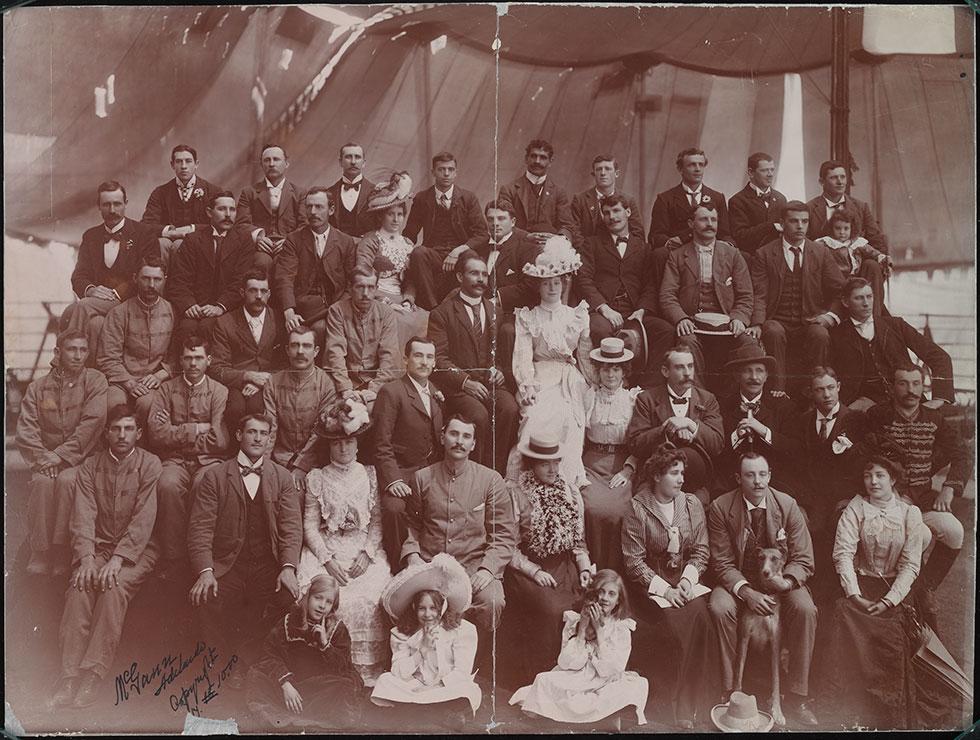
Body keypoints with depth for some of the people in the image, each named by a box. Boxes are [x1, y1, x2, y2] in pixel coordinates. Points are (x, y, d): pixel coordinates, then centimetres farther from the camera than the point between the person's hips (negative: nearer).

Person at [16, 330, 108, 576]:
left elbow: (92, 423, -12)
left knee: (67, 480, -32)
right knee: (42, 481, -29)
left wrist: (61, 455, -18)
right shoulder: (37, 387, 10)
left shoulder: (95, 381, 0)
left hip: (81, 458, -2)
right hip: (47, 457, 2)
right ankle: (40, 552, -23)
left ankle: (61, 551, -25)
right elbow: (26, 429, 3)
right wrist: (42, 458, -14)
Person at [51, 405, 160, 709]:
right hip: (99, 545, 3)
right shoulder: (90, 466, 7)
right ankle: (70, 674, -27)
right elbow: (83, 517, -1)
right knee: (80, 585, -25)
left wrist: (118, 558, -22)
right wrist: (86, 558, -16)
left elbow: (144, 519, -11)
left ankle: (94, 672, -30)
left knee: (114, 585, -30)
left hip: (137, 548, -3)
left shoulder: (150, 464, -3)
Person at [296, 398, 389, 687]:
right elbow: (310, 525, 3)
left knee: (370, 597, -24)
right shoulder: (316, 478, 9)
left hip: (365, 551, 1)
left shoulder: (370, 476, 11)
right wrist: (327, 559, -10)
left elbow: (377, 521, 7)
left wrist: (367, 553, -9)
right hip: (325, 551, 0)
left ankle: (368, 671, -11)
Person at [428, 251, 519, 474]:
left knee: (510, 409, -28)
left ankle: (497, 471, -17)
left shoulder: (494, 309, 20)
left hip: (491, 382, 4)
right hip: (458, 385, -4)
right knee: (479, 415, -32)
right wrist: (465, 381, -17)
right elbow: (439, 359, -4)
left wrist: (500, 370, -1)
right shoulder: (442, 314, 4)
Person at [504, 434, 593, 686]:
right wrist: (534, 571, -14)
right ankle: (539, 678, -12)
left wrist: (585, 568, 3)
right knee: (552, 610, -29)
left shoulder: (571, 494, 14)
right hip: (526, 568, -4)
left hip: (564, 565, 4)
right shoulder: (516, 494, -2)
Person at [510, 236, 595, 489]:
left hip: (570, 382, 1)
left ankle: (569, 479, -23)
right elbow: (522, 357, 2)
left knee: (569, 421, -26)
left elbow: (586, 356, 15)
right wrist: (527, 387, -15)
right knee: (538, 416, -29)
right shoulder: (527, 317, 13)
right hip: (539, 380, -1)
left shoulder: (578, 316, 17)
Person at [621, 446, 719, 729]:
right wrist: (663, 589, -16)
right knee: (675, 621, -28)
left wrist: (688, 579, -10)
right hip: (650, 583, -3)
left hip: (685, 579, 3)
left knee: (699, 616, -25)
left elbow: (701, 552, 8)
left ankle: (687, 705, -15)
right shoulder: (637, 508, -6)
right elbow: (633, 561, -8)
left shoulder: (692, 504, 7)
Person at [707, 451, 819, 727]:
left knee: (805, 609, -29)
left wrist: (786, 582, -26)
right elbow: (722, 562, -9)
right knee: (719, 608, -32)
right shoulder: (720, 508, -11)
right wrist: (746, 592, -26)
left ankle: (796, 696, -14)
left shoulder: (788, 506, -7)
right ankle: (730, 691, -16)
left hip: (780, 579, 1)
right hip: (738, 580, -1)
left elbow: (803, 560, -5)